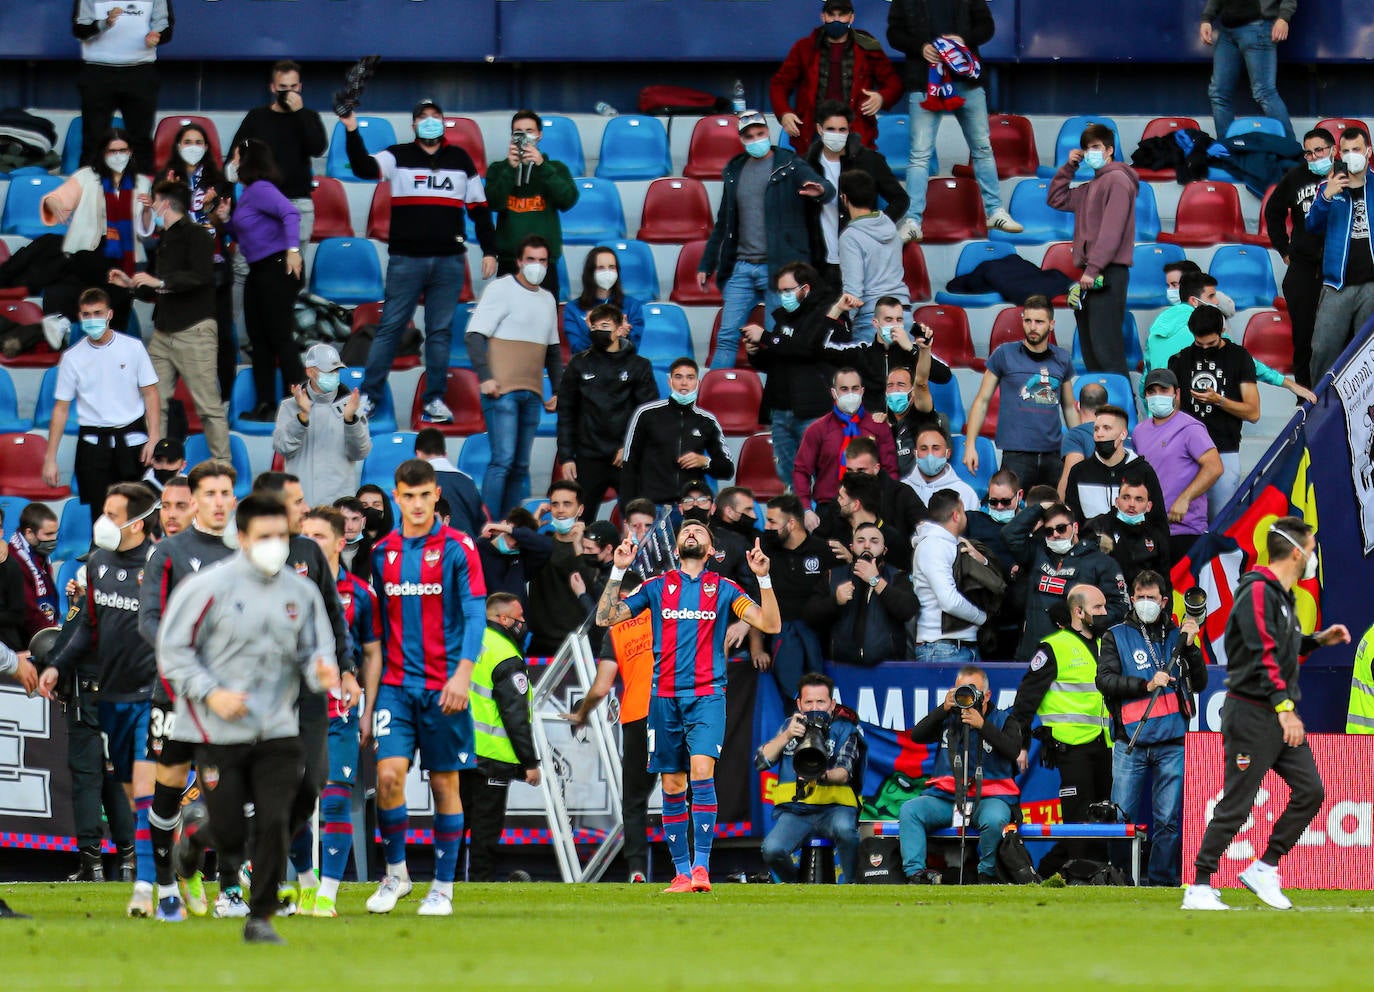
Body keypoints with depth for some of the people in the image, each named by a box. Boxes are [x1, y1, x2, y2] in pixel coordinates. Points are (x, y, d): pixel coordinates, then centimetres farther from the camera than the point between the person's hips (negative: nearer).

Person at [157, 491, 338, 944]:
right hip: (219, 733, -3)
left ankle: (260, 918, 8)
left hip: (278, 733, 3)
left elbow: (315, 649, 13)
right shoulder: (211, 587, -7)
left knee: (275, 826, -6)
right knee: (229, 836, -3)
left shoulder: (301, 592, 6)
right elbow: (173, 648, -4)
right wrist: (211, 693, -15)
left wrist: (321, 672, -12)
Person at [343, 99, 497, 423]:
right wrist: (352, 131, -27)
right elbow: (364, 167, -13)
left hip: (449, 261, 2)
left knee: (440, 331, 3)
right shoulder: (398, 156, 5)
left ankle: (434, 399, 8)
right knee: (390, 327, -2)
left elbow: (479, 207, 17)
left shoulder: (460, 159, 13)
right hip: (406, 259, -2)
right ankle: (369, 396, 1)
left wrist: (489, 250, 11)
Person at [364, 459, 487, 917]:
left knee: (445, 783, 3)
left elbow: (475, 614, -7)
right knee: (389, 774, -12)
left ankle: (443, 888, 11)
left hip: (443, 686, -2)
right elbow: (376, 622, 15)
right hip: (395, 684, 2)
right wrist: (369, 683, 11)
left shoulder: (458, 548, -3)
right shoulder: (381, 552, 8)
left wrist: (463, 673, -19)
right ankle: (395, 874, 6)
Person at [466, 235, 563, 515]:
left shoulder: (547, 299, 18)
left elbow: (553, 350, 26)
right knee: (503, 460, -14)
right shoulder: (500, 290, -2)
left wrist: (558, 390, 17)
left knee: (521, 466, 6)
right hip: (502, 388, -7)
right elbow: (474, 335, -8)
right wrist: (485, 377, -17)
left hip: (531, 394, 7)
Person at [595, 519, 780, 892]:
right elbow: (605, 618, 8)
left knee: (702, 772, -19)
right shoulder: (657, 587, 11)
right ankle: (682, 871, 8)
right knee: (672, 786, 2)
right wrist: (618, 571, -2)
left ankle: (701, 865, -19)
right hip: (665, 698, 2)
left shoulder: (723, 588, 8)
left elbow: (771, 624, 2)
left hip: (707, 696, -2)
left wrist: (763, 577, -10)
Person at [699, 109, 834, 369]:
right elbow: (722, 224, 23)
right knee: (727, 337, 1)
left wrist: (820, 191, -39)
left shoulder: (790, 166, 1)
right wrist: (706, 265, 21)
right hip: (741, 269, 5)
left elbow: (828, 190, -14)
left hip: (779, 268, -5)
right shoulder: (734, 171, 16)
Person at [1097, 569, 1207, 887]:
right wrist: (1146, 685, -12)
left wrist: (1190, 647, -4)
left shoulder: (1177, 634, 15)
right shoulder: (1117, 636, 11)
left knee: (1169, 818, -2)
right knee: (1121, 816, -3)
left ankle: (1162, 878, 4)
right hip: (1130, 741, -1)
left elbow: (1199, 684, 9)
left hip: (1172, 743, 1)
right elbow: (1105, 680, -1)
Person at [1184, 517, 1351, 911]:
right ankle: (1199, 888, 0)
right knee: (1236, 804, -7)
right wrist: (1284, 707, -29)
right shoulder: (1258, 592, -14)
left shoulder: (1283, 596, 17)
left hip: (1280, 716, 9)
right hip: (1252, 713, -9)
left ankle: (1263, 870, 12)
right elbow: (1262, 655, -23)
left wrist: (1317, 640, 15)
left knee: (1310, 791, 3)